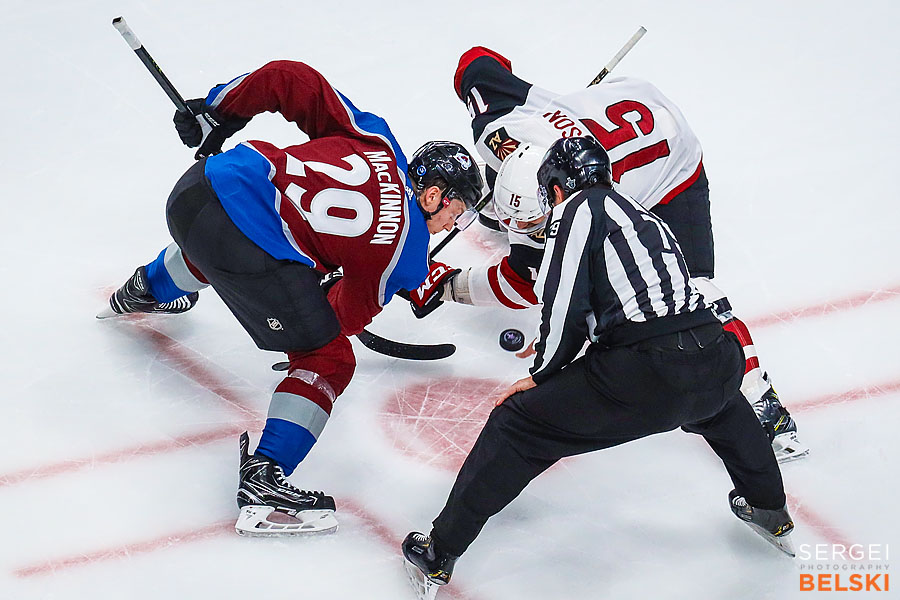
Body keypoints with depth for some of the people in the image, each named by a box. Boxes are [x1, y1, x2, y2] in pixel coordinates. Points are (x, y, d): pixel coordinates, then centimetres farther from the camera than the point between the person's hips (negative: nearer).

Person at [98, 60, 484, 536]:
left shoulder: (374, 138, 13)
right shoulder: (406, 251, 0)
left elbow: (288, 79, 11)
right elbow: (347, 316, 8)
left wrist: (215, 113, 21)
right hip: (253, 255, -8)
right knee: (328, 360, 6)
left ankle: (146, 291, 75)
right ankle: (263, 483, -3)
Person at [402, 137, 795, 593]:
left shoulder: (578, 209, 8)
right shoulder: (648, 217, 31)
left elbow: (564, 306, -2)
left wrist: (543, 375, 15)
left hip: (646, 376, -7)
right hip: (718, 362, 7)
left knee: (515, 426, 7)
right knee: (721, 403, 44)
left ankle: (440, 554, 10)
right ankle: (771, 512, 52)